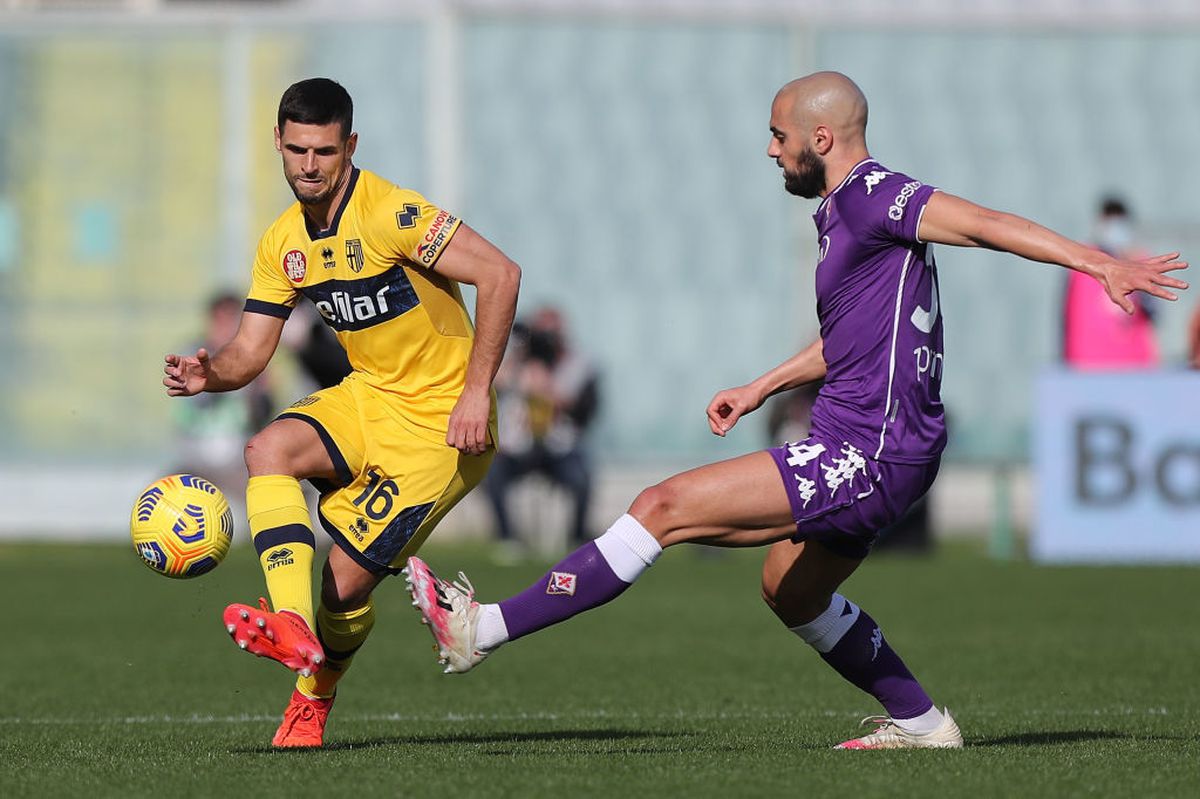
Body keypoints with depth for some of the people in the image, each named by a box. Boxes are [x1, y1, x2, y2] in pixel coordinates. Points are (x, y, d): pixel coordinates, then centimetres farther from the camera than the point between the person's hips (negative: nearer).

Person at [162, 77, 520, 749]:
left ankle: (313, 699, 19)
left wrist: (476, 391, -27)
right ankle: (293, 626, -30)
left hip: (441, 421, -7)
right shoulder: (283, 244, 4)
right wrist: (210, 374, -18)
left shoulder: (388, 213, -20)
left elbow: (500, 274, -25)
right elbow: (251, 352, 6)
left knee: (345, 580, -9)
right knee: (269, 448, -22)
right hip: (369, 398, 7)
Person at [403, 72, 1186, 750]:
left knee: (666, 508, -13)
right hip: (862, 451, 10)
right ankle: (919, 722, 36)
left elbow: (985, 224, -23)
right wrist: (761, 388, 34)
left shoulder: (872, 196, -14)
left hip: (867, 457, -10)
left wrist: (1100, 263, -33)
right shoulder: (844, 212, 17)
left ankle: (484, 629, -13)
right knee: (791, 590, 29)